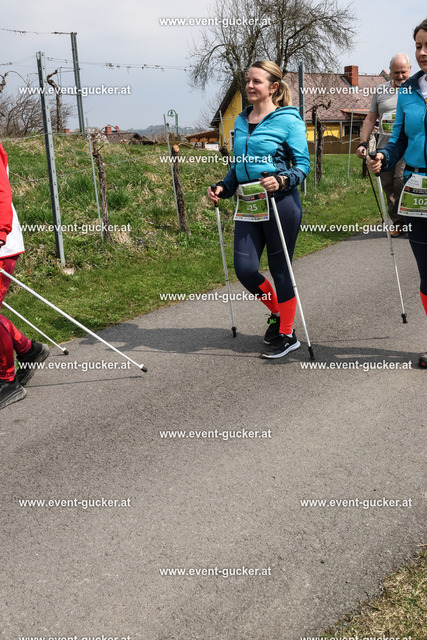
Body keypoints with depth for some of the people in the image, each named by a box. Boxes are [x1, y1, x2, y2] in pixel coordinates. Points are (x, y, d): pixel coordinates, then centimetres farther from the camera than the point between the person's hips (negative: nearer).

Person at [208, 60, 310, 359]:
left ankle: (287, 334, 17)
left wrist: (282, 180, -25)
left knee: (280, 270, 1)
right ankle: (276, 312, 29)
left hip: (280, 202, -6)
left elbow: (303, 164, -7)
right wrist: (223, 187, 7)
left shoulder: (288, 120, -5)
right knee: (245, 270, 0)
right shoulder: (241, 121, 14)